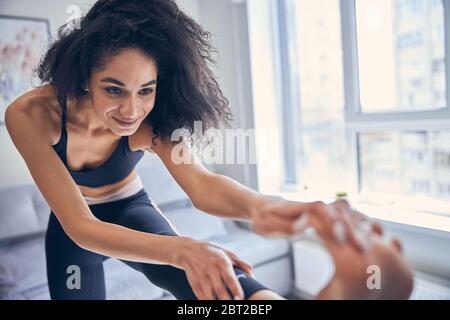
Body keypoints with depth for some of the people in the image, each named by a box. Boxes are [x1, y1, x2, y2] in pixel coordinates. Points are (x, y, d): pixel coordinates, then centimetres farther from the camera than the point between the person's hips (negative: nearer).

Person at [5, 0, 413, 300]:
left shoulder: (149, 121, -27)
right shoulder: (31, 115, -32)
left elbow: (200, 182, -43)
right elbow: (80, 226, -39)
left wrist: (258, 204, -68)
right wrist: (181, 250, -57)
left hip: (130, 212, -1)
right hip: (72, 229, 2)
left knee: (214, 278, -32)